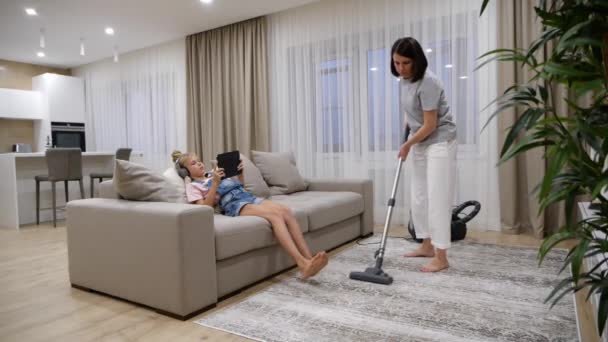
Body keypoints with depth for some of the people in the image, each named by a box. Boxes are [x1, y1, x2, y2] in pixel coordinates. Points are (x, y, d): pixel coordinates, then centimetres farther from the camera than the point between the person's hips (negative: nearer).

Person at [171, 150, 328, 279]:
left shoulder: (214, 174, 30)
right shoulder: (193, 186, 11)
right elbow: (205, 207, -6)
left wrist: (241, 172, 14)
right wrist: (215, 183, -11)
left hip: (249, 197, 7)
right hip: (234, 205, -6)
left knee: (286, 211, -22)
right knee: (275, 214, -31)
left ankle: (308, 259, -29)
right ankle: (302, 264, -40)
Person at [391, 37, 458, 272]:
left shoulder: (427, 82, -23)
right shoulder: (403, 80, 3)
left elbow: (430, 125, -21)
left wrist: (407, 145, -10)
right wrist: (407, 127, 19)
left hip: (440, 144, -9)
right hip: (421, 145, 9)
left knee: (437, 199, -9)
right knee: (418, 199, 11)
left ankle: (441, 257, -2)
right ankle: (427, 246, 24)